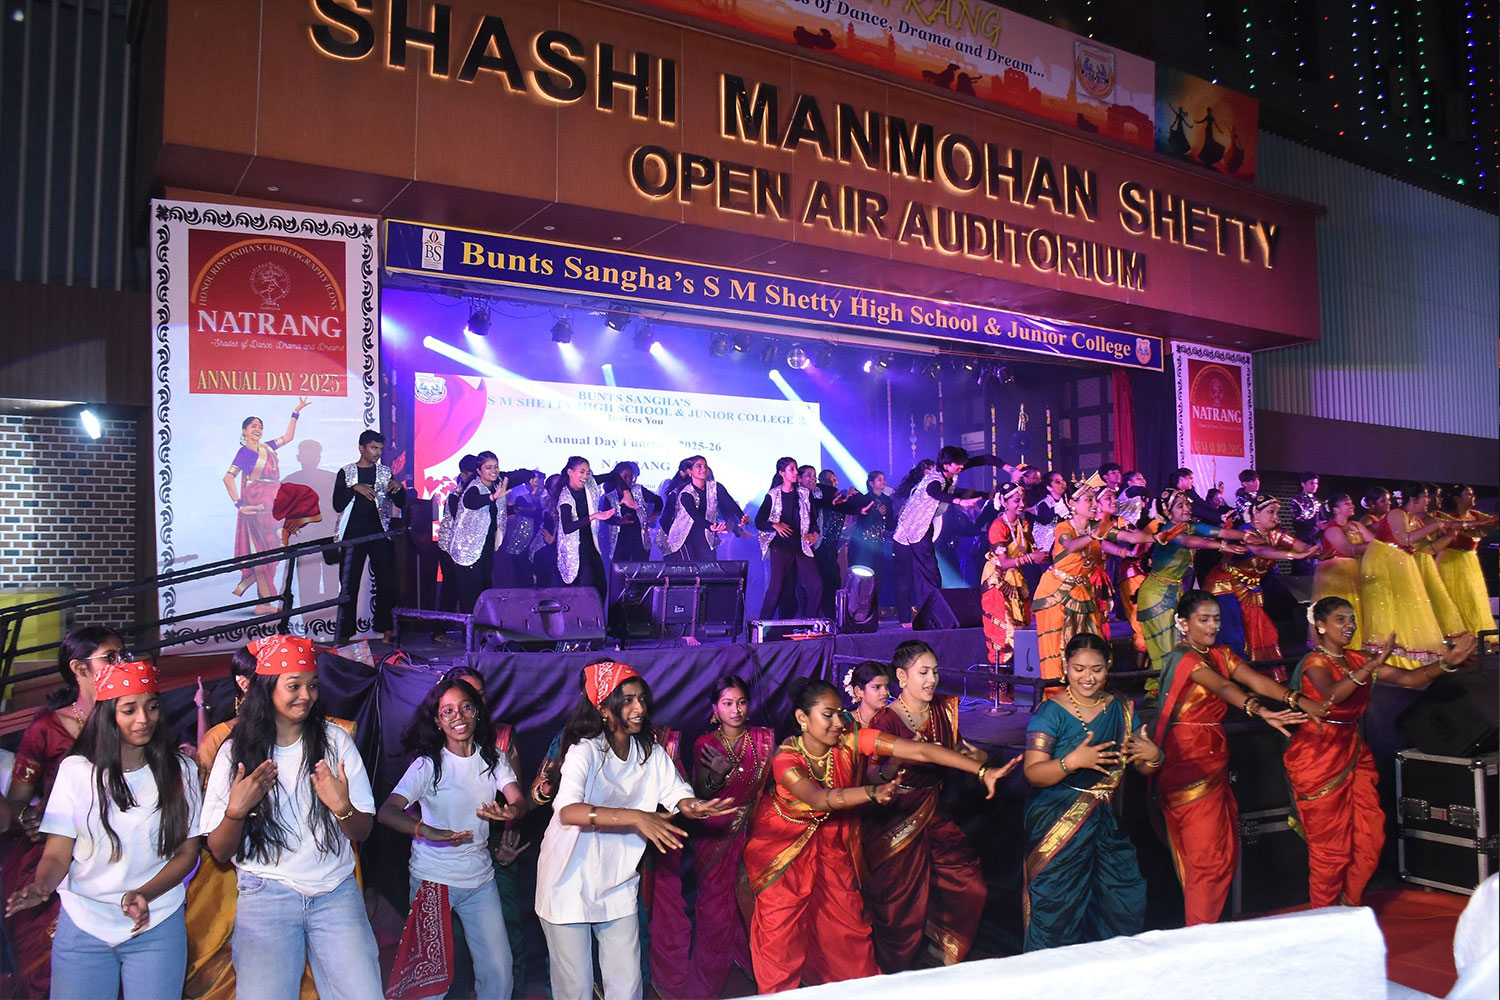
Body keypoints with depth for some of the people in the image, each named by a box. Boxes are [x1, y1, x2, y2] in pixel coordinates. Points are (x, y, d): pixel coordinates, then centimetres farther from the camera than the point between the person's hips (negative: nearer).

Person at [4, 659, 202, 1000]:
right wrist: (41, 885, -23)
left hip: (156, 926, 0)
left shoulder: (179, 770, -1)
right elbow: (57, 854, -2)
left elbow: (187, 852, 0)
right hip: (82, 925, 0)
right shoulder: (75, 770, -2)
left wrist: (143, 894, -16)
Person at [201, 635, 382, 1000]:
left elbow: (362, 832, 3)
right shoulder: (236, 751, 0)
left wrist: (343, 808, -19)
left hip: (335, 892, 1)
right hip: (265, 896, -1)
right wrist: (237, 810, -17)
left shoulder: (335, 740, 1)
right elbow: (220, 851, 2)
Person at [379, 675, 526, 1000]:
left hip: (480, 879, 3)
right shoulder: (428, 764, -9)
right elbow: (387, 811, -19)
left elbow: (518, 797, -10)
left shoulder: (492, 757, 2)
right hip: (432, 879, -3)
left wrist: (511, 812, -35)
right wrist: (427, 831, -38)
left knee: (499, 971, 3)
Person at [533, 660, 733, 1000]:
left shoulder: (651, 753, 0)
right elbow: (567, 811, -36)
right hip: (570, 884, -5)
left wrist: (696, 806, -30)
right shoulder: (585, 751, -20)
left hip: (618, 887, 5)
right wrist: (637, 817, -45)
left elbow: (679, 796, -6)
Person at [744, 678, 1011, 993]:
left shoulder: (851, 740, -22)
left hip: (829, 837, 3)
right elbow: (819, 799, -46)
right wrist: (874, 792, -63)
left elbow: (920, 751, -30)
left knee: (846, 919, 5)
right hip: (783, 839, -3)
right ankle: (781, 990, 19)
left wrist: (983, 771, -39)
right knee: (781, 924, -3)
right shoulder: (786, 758, -28)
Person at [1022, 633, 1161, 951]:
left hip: (1107, 823, 4)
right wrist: (1072, 762, -31)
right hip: (1058, 824, -4)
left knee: (1125, 901, 1)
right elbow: (1033, 773, -15)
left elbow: (1145, 768, 12)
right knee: (1059, 908, -4)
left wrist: (1154, 756, -11)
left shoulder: (1121, 709, 7)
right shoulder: (1050, 713, -7)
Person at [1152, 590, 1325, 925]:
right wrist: (1262, 711, -46)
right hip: (1188, 759, -8)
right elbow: (1222, 687, -31)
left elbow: (1254, 679, -6)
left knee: (1225, 850, 11)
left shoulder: (1220, 654, 11)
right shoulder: (1182, 658, -13)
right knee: (1206, 853, -5)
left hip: (1215, 758, 8)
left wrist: (1296, 700, -22)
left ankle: (1209, 925, 22)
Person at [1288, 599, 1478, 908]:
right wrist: (1372, 666, -43)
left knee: (1370, 837, 5)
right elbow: (1332, 694, -32)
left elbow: (1408, 678, 1)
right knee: (1330, 843, 0)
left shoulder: (1357, 660, 9)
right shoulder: (1315, 662, -11)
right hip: (1318, 756, -7)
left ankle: (1349, 908, 23)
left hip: (1354, 753, 7)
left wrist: (1448, 662, -13)